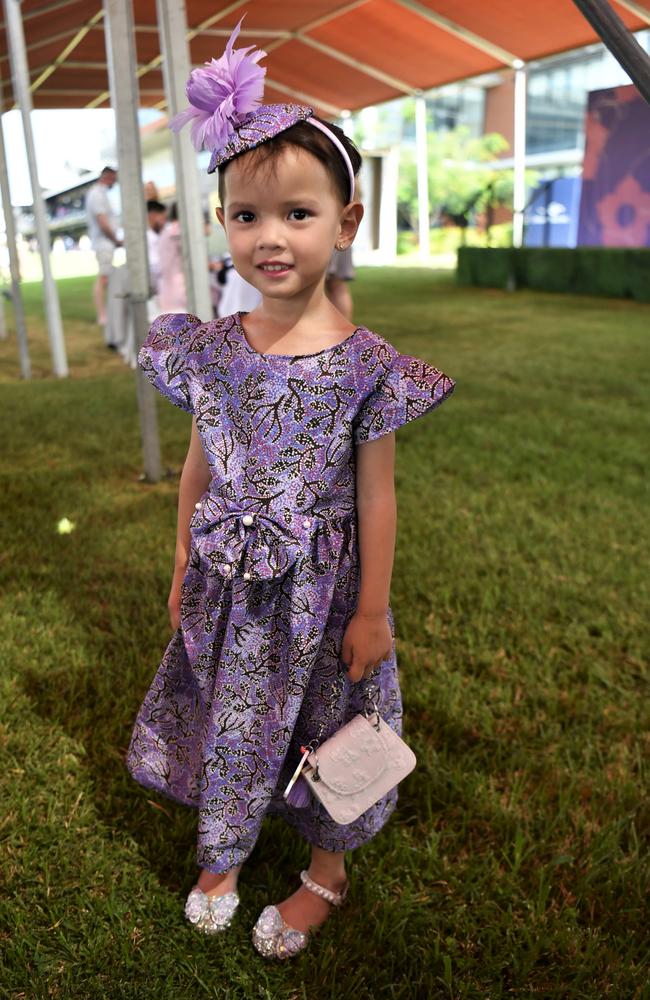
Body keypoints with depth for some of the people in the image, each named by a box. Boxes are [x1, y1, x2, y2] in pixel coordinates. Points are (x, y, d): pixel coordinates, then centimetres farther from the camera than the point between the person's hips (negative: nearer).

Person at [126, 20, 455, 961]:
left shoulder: (364, 363, -15)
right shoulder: (209, 349, -5)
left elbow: (376, 496, -11)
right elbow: (199, 468, 4)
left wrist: (372, 611, -8)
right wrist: (184, 568, 9)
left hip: (319, 590, -3)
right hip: (229, 584, 4)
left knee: (321, 726, 16)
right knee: (228, 718, 20)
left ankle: (327, 874, 45)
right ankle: (223, 857, 49)